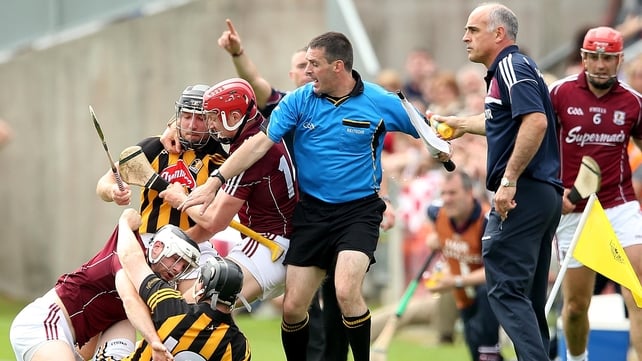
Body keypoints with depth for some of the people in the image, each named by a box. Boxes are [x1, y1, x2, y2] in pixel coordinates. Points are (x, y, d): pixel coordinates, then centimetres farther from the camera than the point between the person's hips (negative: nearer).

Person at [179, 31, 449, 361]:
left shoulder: (381, 102, -9)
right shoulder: (298, 101, -4)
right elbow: (259, 144, -8)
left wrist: (443, 152, -10)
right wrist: (215, 182, -14)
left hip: (359, 211, -3)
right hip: (312, 212, 3)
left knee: (346, 293, -25)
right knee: (292, 308, 1)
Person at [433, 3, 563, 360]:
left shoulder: (512, 66, -10)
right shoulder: (510, 67, 20)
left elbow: (536, 121, -25)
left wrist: (509, 178, -26)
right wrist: (461, 124, 52)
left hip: (523, 193, -10)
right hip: (545, 195, 10)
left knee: (506, 289, -13)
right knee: (529, 297, 11)